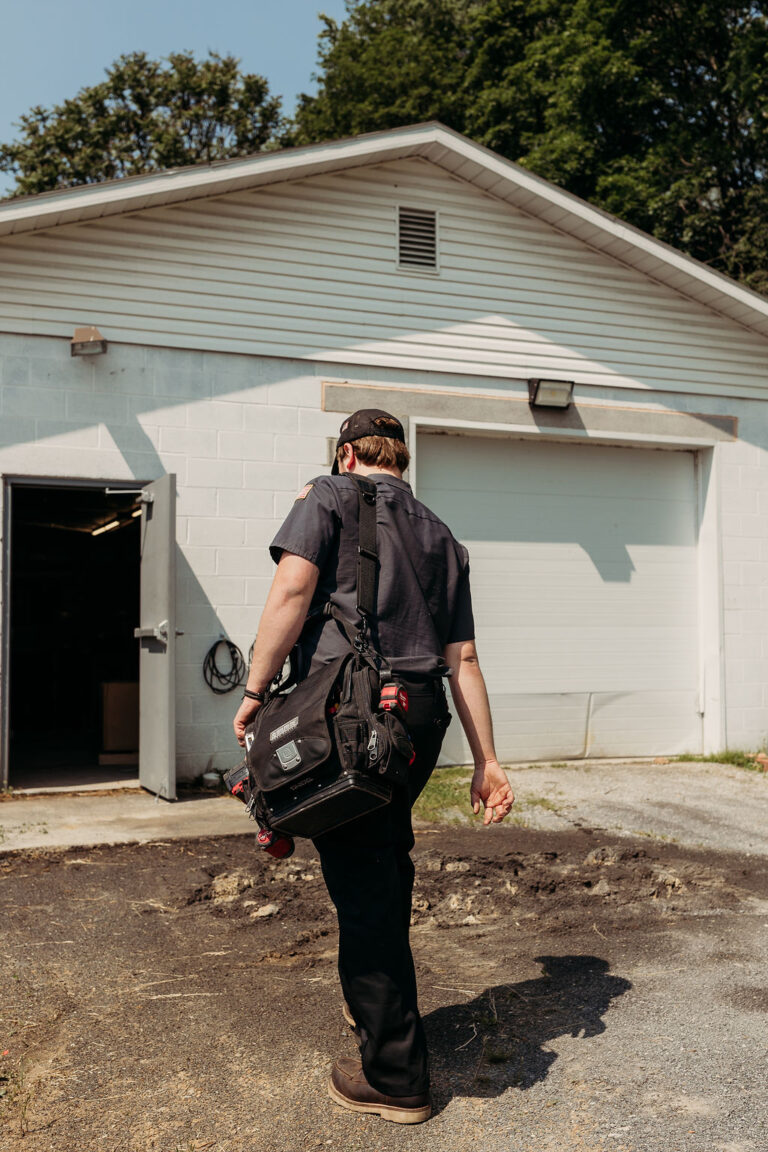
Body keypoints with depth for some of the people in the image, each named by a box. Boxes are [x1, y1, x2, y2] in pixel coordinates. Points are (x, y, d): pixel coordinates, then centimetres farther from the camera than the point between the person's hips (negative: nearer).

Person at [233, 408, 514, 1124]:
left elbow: (292, 590, -12)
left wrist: (255, 691, -5)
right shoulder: (441, 536, 20)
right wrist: (486, 762, 15)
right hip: (423, 711, 6)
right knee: (388, 862, 23)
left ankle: (395, 1076, 10)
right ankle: (371, 1004, 42)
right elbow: (463, 659, 15)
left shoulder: (329, 498, 6)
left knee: (361, 883, 1)